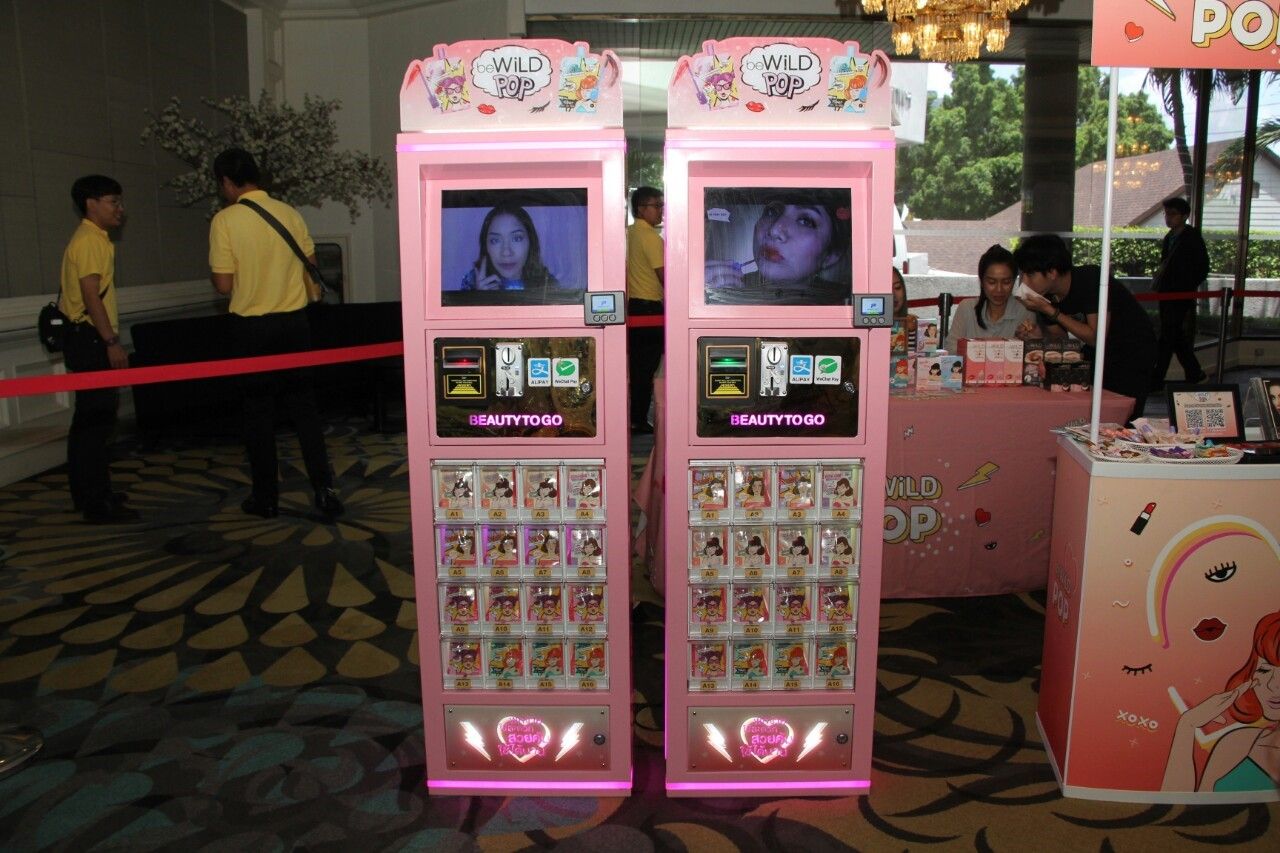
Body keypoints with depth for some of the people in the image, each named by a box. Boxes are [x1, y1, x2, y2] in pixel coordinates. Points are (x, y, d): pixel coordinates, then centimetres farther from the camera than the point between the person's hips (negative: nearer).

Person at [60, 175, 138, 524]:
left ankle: (89, 493, 24)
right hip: (90, 339, -11)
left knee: (89, 418, 15)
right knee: (96, 419, -10)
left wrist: (108, 339, 23)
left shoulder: (93, 239, 19)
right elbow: (91, 296, -21)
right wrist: (112, 342, -23)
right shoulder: (90, 241, -13)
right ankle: (97, 504, -8)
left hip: (87, 339, 11)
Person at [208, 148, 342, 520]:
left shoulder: (225, 220, -11)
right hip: (294, 321, 3)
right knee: (303, 405, 10)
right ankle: (324, 489, 3)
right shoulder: (289, 213, 1)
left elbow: (224, 285, -11)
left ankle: (266, 497, 15)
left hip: (251, 326, -3)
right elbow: (311, 266, 6)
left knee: (258, 410, 8)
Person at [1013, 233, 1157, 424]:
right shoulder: (1047, 295, -8)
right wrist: (1037, 334, -19)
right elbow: (1059, 337, 3)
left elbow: (1096, 337, -28)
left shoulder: (1091, 279, -27)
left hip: (1133, 349, -6)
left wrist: (1051, 311, -29)